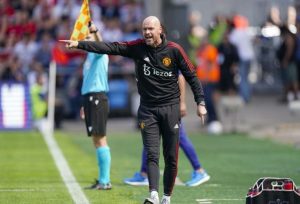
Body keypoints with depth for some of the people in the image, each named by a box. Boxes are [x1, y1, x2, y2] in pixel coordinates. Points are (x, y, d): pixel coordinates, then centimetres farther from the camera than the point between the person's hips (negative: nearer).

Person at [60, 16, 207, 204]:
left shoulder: (174, 50, -4)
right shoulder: (138, 47, 0)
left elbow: (191, 76, 2)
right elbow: (110, 47, -8)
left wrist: (200, 102, -3)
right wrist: (79, 44, -17)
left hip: (170, 109, -1)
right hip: (147, 109, 1)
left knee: (171, 158, 2)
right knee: (152, 155, -10)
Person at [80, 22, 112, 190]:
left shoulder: (100, 53, -5)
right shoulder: (89, 56, 20)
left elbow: (100, 44, -30)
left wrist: (95, 31, -50)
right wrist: (85, 104, 26)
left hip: (97, 99, -9)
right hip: (90, 98, 9)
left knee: (100, 139, -10)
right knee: (96, 140, 9)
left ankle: (105, 181, -10)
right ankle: (103, 179, 13)